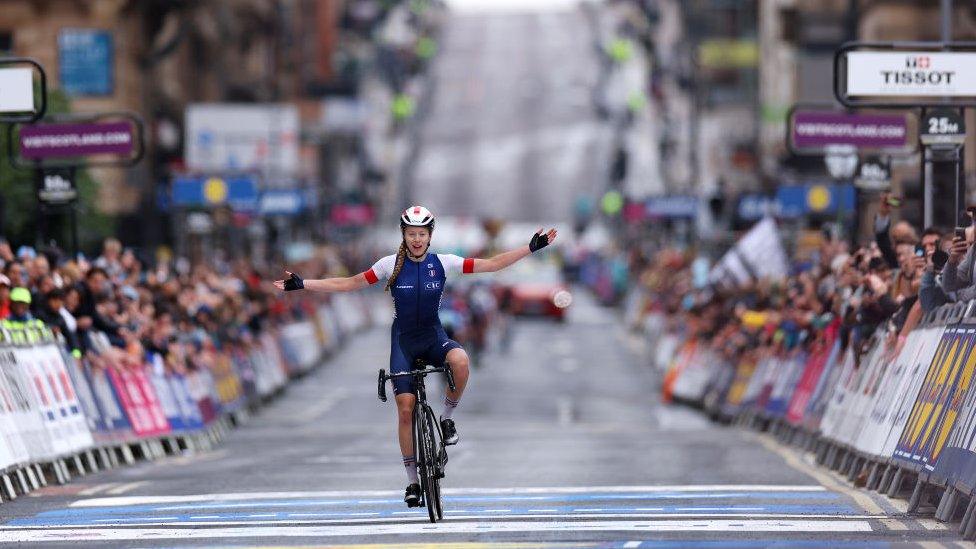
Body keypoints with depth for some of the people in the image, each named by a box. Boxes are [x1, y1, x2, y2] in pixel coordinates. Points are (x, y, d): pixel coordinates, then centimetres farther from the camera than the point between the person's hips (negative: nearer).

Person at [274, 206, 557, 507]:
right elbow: (349, 283, -6)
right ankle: (412, 480, 6)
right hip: (403, 339, 0)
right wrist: (301, 284, -12)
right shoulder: (391, 265, -8)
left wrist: (531, 247, -10)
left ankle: (447, 417, -8)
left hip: (433, 335, 0)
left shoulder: (442, 263, -6)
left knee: (460, 361, -35)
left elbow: (492, 264, -5)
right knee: (405, 409, -7)